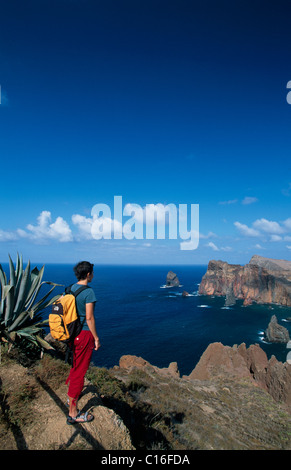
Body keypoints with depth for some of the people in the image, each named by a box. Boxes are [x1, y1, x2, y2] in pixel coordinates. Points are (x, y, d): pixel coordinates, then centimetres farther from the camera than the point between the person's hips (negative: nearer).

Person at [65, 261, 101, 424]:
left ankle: (72, 395, 48)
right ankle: (73, 413, 14)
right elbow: (89, 318, -21)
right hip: (84, 334, -8)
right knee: (79, 371, 2)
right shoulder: (88, 292, -20)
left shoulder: (71, 288, 4)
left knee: (76, 365, 27)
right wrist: (96, 338, -11)